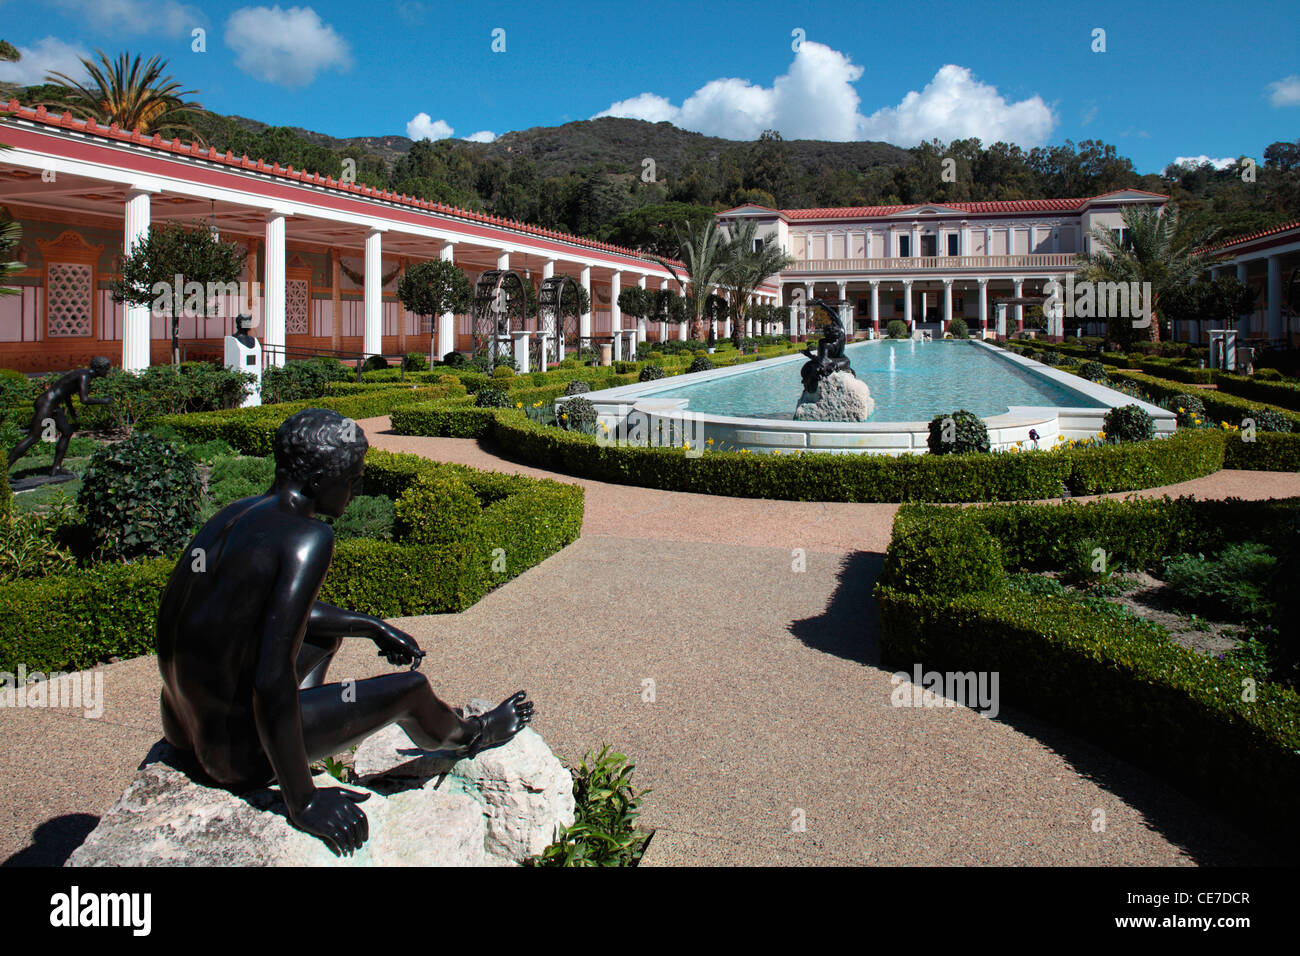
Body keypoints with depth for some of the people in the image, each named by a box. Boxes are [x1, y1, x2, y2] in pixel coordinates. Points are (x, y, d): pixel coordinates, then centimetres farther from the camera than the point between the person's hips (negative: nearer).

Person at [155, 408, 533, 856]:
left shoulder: (238, 513, 3)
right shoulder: (307, 537, -24)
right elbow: (272, 679, -29)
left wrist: (372, 626, 29)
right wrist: (303, 802, -20)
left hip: (181, 729, 8)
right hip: (240, 754, -8)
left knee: (328, 629, 27)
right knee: (411, 688, 9)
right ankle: (469, 736, 40)